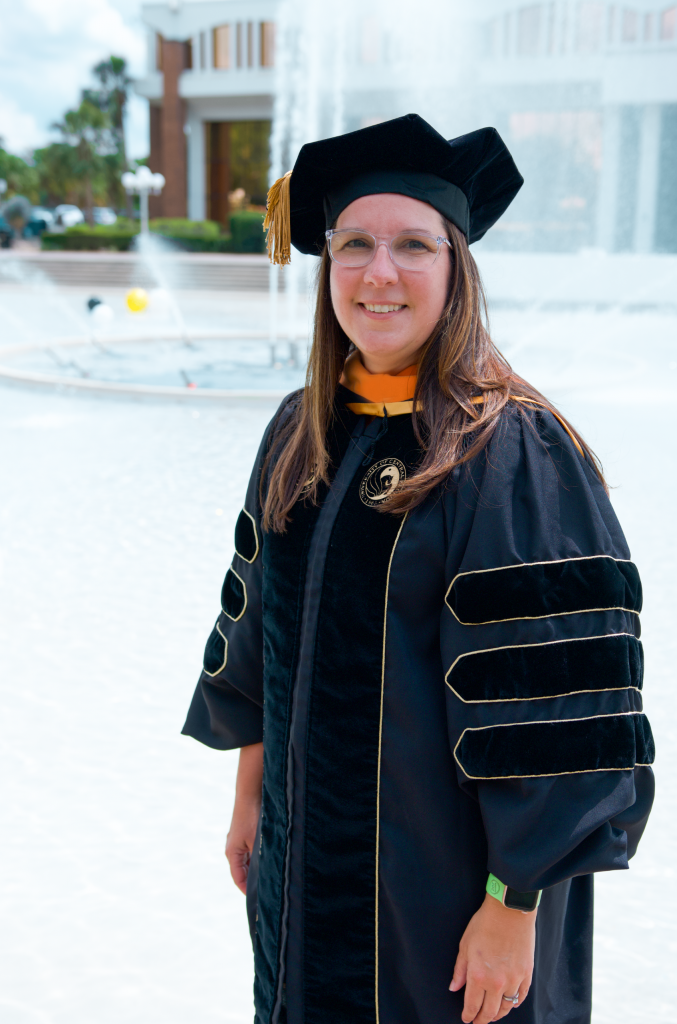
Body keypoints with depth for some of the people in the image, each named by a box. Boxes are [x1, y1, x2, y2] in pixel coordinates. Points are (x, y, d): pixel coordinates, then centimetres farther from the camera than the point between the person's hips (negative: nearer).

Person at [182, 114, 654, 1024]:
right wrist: (251, 793, 12)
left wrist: (515, 906, -17)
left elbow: (552, 695, -19)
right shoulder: (302, 434, 1)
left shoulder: (517, 455, -19)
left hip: (447, 877, -5)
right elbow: (258, 633, 9)